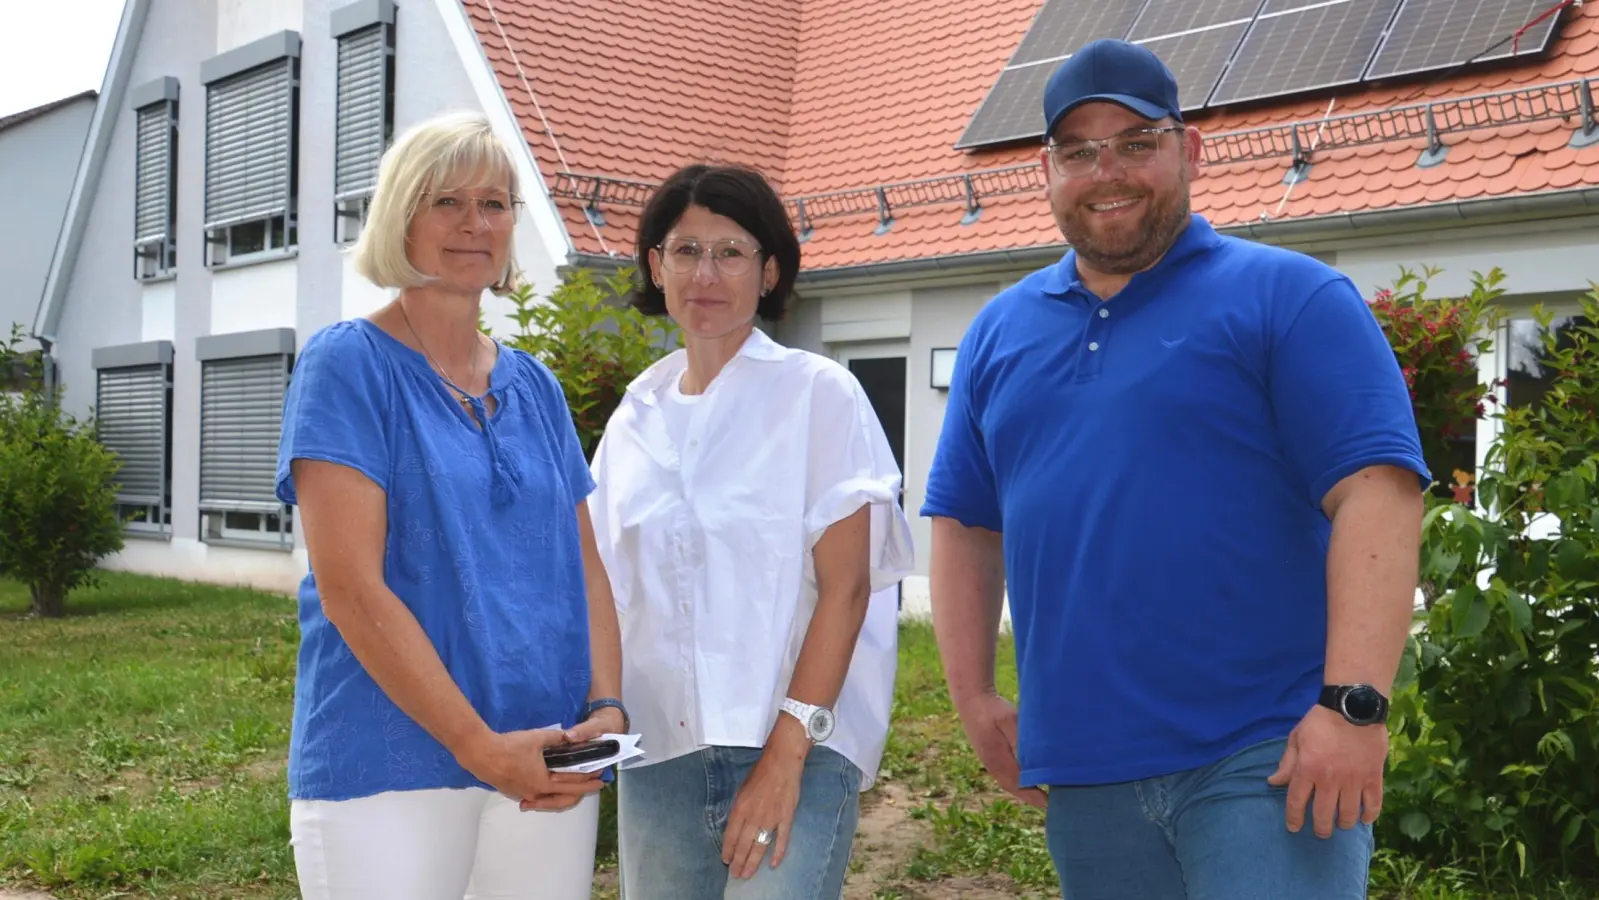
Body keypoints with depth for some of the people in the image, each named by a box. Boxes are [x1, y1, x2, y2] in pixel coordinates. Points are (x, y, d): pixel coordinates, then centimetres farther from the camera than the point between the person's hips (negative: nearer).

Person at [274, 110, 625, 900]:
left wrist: (606, 707, -6)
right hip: (389, 763, -5)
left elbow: (584, 563, 12)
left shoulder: (534, 386, 12)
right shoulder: (348, 363, -4)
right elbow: (350, 589, -13)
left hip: (547, 770, 5)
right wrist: (480, 745, -16)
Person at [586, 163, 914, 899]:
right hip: (657, 751, 4)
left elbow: (845, 586, -7)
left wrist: (787, 752, -14)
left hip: (795, 745, -4)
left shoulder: (818, 394, -2)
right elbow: (610, 591, 14)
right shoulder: (636, 416, 11)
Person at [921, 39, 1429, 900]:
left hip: (1262, 761, -5)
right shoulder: (1000, 330, 13)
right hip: (1081, 776, 5)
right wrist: (974, 697, 8)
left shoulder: (1288, 296, -3)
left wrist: (1353, 703, -20)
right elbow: (964, 524, 16)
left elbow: (1375, 495, -12)